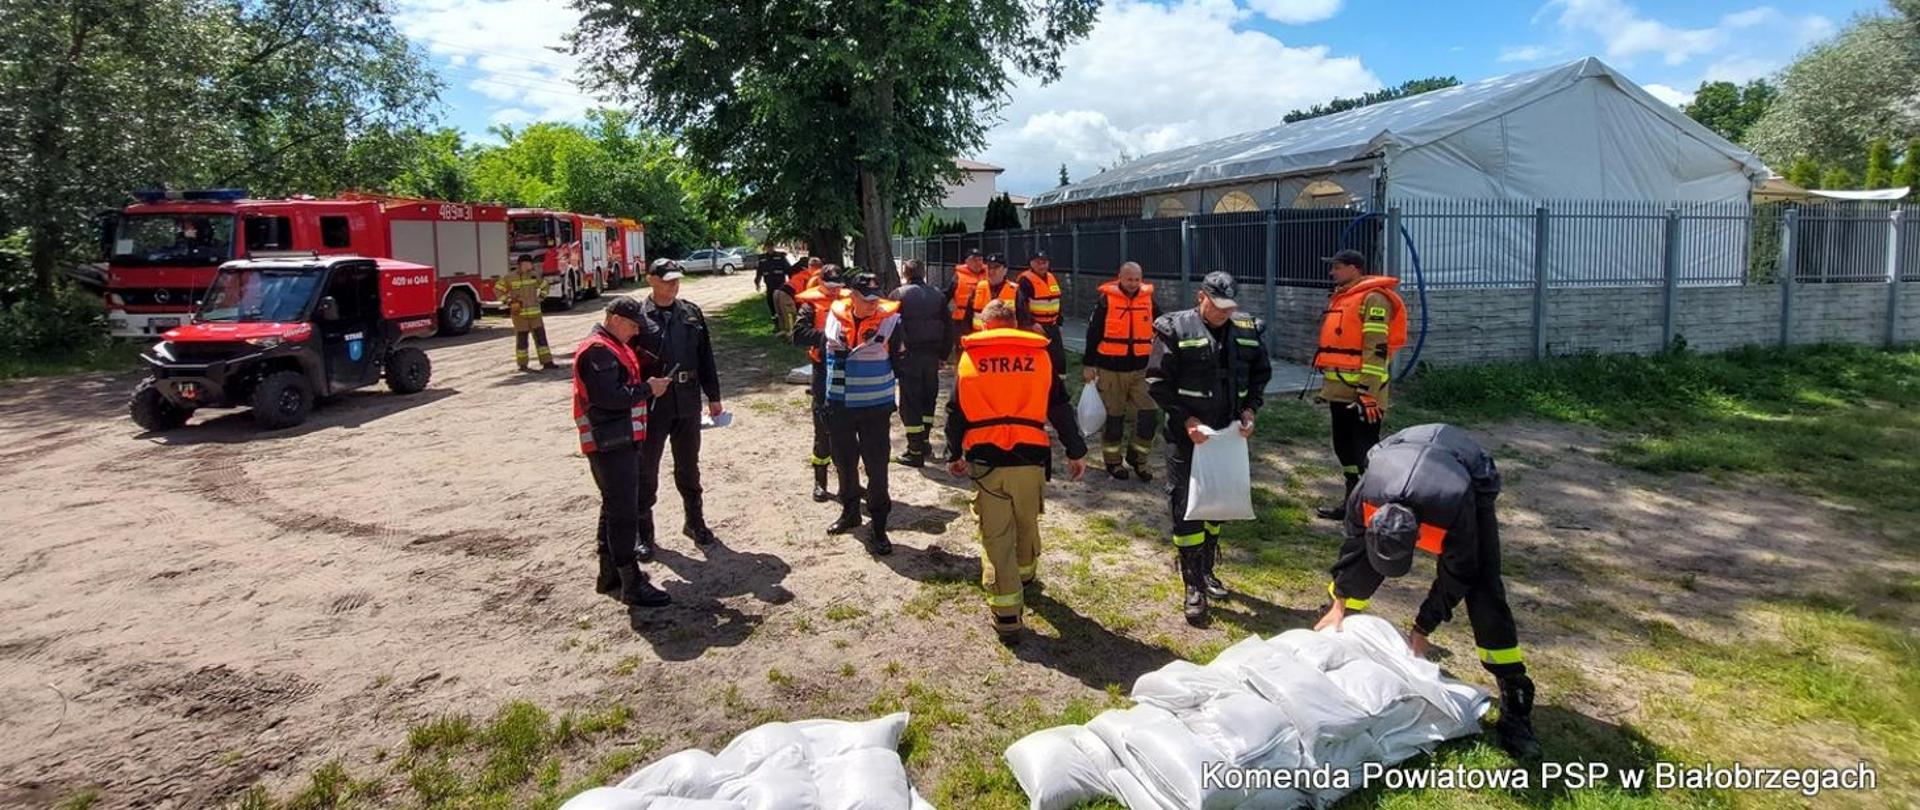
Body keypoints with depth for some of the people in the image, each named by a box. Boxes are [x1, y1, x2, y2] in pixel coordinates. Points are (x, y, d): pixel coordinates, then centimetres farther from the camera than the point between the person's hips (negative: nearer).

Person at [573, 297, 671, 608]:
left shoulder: (613, 347, 19)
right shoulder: (598, 351, -16)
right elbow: (609, 397, -25)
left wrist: (645, 383, 2)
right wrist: (648, 389, -15)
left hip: (621, 441, 11)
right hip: (610, 445, -11)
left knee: (615, 507, 19)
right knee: (624, 513, -8)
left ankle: (610, 573, 30)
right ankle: (631, 585, -4)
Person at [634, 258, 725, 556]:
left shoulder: (691, 313, 7)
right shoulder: (638, 316, -6)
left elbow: (705, 357, 10)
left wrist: (713, 397, 11)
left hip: (688, 403, 4)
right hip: (651, 406, -3)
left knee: (689, 467, 16)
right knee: (646, 470, 8)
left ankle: (695, 522, 31)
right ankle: (643, 532, 20)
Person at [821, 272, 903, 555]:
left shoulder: (889, 319, -12)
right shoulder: (835, 316, -3)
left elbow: (900, 361, -2)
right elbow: (824, 349, 13)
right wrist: (825, 395, 14)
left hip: (875, 407, -4)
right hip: (839, 405, 4)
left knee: (876, 468, 0)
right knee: (844, 462, 18)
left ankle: (878, 528, 12)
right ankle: (850, 511, 40)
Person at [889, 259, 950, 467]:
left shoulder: (899, 295, -6)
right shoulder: (938, 295, 8)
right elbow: (946, 327, 9)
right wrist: (943, 355, 14)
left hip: (909, 355, -5)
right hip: (932, 355, 5)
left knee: (910, 402, -1)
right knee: (928, 397, 18)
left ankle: (916, 451, -2)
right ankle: (924, 441, 27)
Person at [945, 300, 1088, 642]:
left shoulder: (969, 357, 5)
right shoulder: (1039, 355, 6)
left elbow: (956, 413, 8)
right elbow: (1061, 409, 7)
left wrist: (954, 454, 20)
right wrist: (1076, 452, 15)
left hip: (986, 460, -1)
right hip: (1030, 458, 1)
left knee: (995, 536, 3)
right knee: (1027, 524, 23)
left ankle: (1006, 614, 2)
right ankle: (1026, 575, 47)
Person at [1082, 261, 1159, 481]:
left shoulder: (1148, 300, 5)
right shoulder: (1106, 300, -5)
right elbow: (1093, 333, -3)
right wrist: (1088, 364, -4)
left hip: (1139, 370, 3)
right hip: (1111, 370, -3)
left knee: (1147, 414, -1)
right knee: (1113, 416, 6)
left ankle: (1137, 458, 17)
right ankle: (1112, 461, 22)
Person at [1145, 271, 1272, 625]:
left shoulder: (1247, 330, 3)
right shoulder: (1175, 330, -10)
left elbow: (1261, 372, 15)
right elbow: (1157, 382, -10)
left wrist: (1249, 408, -1)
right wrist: (1187, 419, -16)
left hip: (1228, 435, 5)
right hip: (1187, 436, -5)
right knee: (1186, 507, -4)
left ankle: (1207, 571, 33)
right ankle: (1193, 587, 6)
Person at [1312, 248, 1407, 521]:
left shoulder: (1373, 299, -13)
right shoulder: (1341, 298, 17)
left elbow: (1376, 349, -19)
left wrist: (1368, 393, -23)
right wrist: (1328, 384, 23)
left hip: (1361, 392, -10)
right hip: (1340, 390, 10)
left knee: (1365, 452, -7)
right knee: (1344, 447, 16)